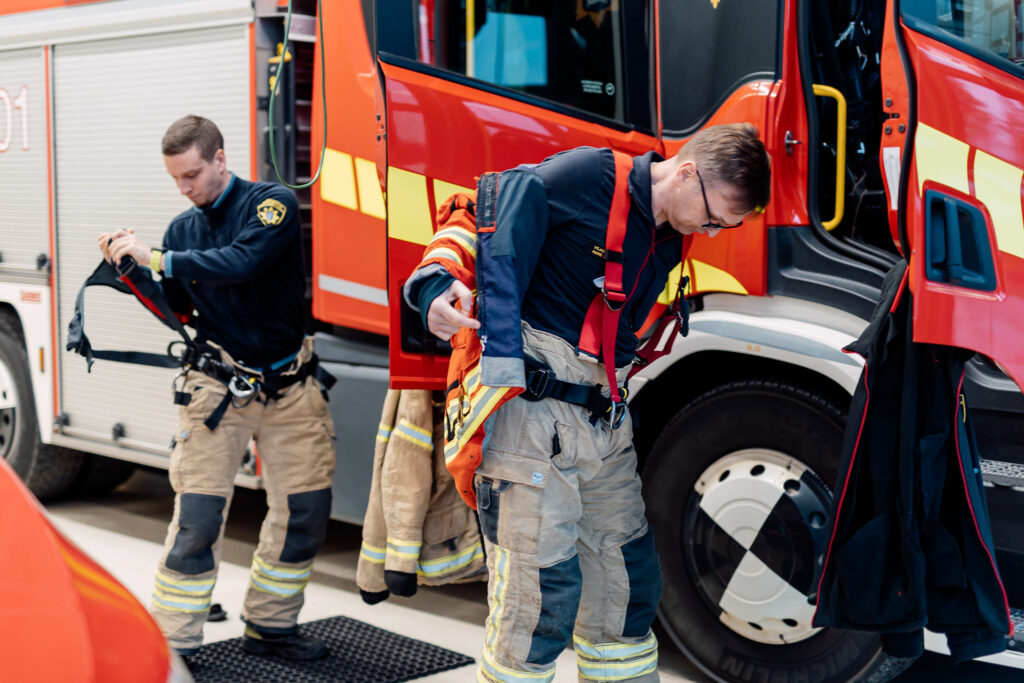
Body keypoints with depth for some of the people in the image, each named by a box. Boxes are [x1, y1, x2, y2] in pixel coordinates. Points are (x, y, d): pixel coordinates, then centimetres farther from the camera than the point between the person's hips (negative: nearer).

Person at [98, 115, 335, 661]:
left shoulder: (272, 204, -7)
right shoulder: (183, 229, 8)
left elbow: (242, 263, -25)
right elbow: (176, 310, 10)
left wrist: (158, 259, -24)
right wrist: (133, 272, -5)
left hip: (289, 385, -1)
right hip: (218, 385, 1)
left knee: (304, 508, 5)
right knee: (198, 514, -6)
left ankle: (269, 626, 23)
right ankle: (173, 646, 2)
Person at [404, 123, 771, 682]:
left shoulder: (670, 237, 12)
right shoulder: (586, 178, -11)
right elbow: (480, 213, -9)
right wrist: (440, 287, -20)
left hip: (605, 424, 8)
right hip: (529, 416, -8)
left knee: (627, 578, 13)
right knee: (541, 591, -7)